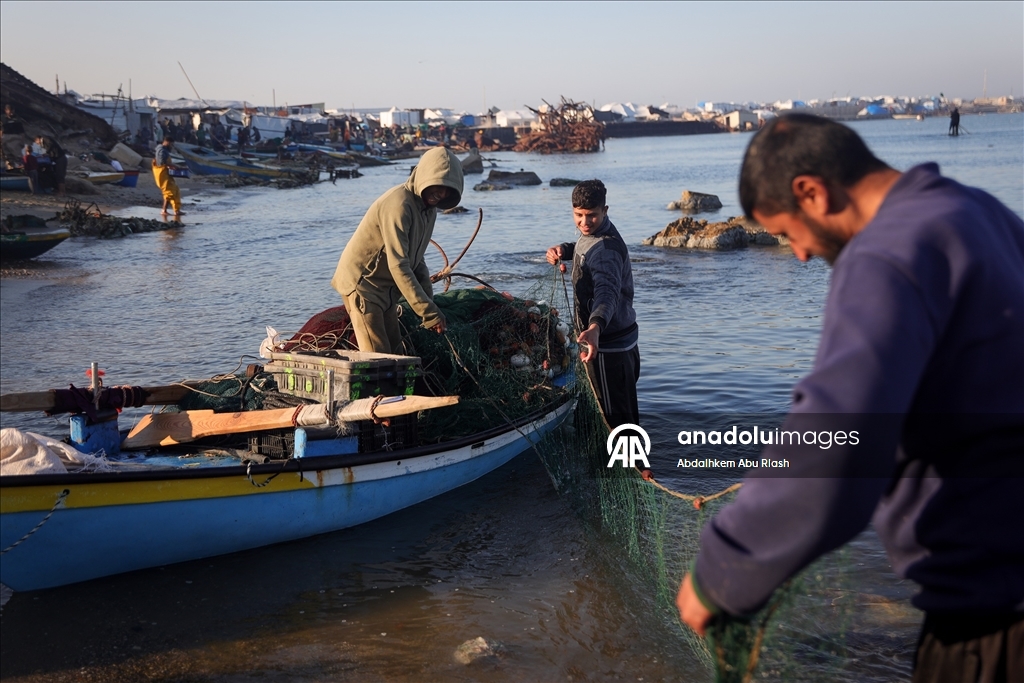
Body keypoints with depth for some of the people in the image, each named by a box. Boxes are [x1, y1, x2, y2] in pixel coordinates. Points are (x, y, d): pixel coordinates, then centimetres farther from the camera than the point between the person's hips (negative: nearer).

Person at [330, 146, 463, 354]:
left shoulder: (427, 206, 4)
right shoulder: (399, 204, -26)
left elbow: (415, 259, 12)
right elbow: (398, 266, -31)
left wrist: (429, 299, -1)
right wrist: (427, 311, -33)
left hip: (385, 287, 10)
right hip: (362, 282, -10)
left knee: (394, 350, 10)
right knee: (377, 357, -12)